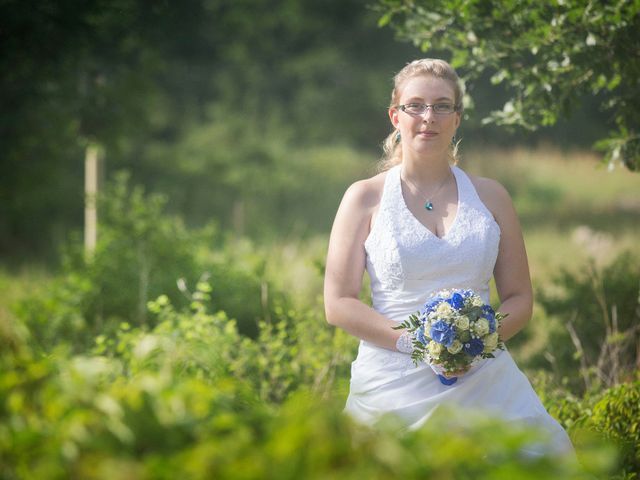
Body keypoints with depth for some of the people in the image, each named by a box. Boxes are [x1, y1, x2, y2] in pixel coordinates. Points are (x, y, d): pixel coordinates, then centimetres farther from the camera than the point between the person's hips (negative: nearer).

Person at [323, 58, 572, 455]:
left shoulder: (490, 196, 12)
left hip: (483, 378, 2)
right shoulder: (365, 198, 6)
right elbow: (339, 304, 1)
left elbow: (520, 299, 13)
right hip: (394, 384, -2)